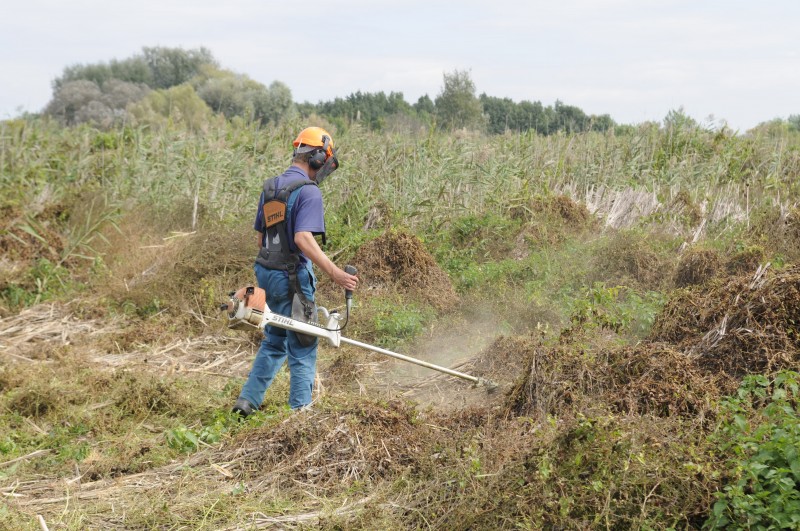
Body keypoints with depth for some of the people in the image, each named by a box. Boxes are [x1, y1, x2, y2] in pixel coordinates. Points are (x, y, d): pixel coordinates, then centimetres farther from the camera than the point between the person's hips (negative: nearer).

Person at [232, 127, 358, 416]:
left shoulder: (270, 186, 11)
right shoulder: (308, 191, -15)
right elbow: (303, 239, -27)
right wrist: (335, 273, -28)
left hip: (267, 272, 8)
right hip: (293, 276, -8)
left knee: (274, 341, 22)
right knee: (302, 349, 2)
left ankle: (248, 401, 23)